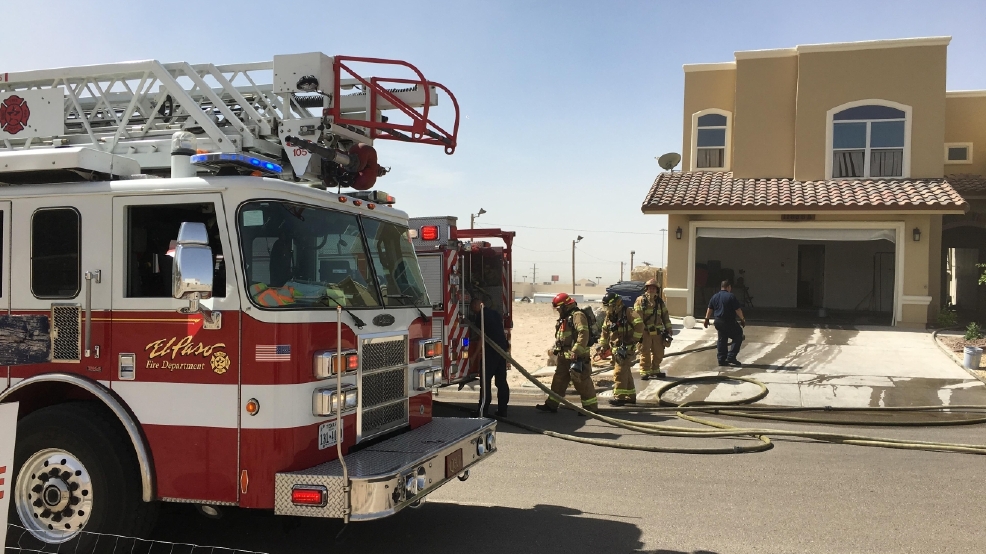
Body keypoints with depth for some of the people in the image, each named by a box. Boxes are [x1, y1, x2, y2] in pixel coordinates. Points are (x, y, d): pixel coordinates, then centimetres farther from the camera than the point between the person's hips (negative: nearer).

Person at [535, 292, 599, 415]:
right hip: (564, 356, 10)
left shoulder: (577, 315, -14)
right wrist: (555, 348, 15)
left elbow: (583, 334, -25)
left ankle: (591, 407, 4)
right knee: (558, 380, 15)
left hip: (576, 357, -10)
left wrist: (576, 351, -30)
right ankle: (551, 404, 24)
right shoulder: (564, 318, 19)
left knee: (582, 382, -5)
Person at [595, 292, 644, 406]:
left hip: (626, 348, -8)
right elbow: (605, 333, 18)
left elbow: (639, 325, -21)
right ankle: (631, 396, 22)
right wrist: (602, 347, 15)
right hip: (615, 348, 8)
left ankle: (619, 396, -12)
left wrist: (634, 340, -19)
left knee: (620, 372, -13)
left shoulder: (627, 312, -12)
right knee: (625, 372, 14)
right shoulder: (609, 316, 11)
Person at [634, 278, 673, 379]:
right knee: (645, 353, -1)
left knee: (658, 353, 12)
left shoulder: (660, 302, 13)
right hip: (645, 332, -5)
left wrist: (668, 330, 11)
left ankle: (655, 370, 28)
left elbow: (665, 317, 16)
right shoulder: (641, 300, -3)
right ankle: (644, 372, 8)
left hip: (657, 332, 5)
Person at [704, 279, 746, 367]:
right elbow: (738, 310, -11)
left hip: (718, 322, 7)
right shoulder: (731, 296, -12)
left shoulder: (715, 296, 8)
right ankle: (731, 357, -2)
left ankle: (721, 360, 14)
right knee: (738, 337, 6)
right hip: (729, 322, -7)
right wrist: (742, 319, 0)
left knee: (722, 340, 14)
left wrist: (707, 319, 21)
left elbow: (710, 309, 12)